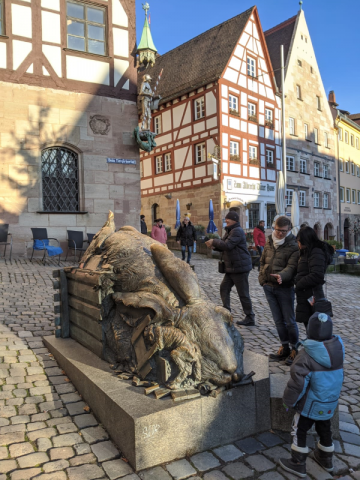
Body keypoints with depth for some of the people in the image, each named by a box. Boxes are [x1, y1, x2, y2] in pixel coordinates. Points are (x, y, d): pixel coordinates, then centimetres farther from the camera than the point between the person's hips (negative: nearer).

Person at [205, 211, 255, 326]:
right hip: (231, 268, 10)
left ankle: (250, 319, 7)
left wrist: (214, 241, -13)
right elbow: (223, 246, 17)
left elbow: (228, 245, -26)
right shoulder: (230, 231, 17)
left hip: (240, 267, -10)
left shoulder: (237, 231, -16)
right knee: (224, 288, 13)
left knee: (243, 294, -3)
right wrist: (214, 246, -3)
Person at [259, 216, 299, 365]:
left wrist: (281, 276, -39)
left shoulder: (294, 246, -11)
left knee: (289, 321, 4)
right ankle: (284, 348, 27)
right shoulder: (269, 242, 8)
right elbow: (262, 261, 17)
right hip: (268, 287, 6)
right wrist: (262, 277, 8)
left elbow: (291, 267, -20)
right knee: (278, 320, 14)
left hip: (285, 288, -6)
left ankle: (294, 349, 19)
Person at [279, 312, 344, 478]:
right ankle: (326, 459, 46)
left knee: (299, 431, 13)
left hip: (310, 404, -6)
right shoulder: (337, 350, -10)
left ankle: (298, 464, 26)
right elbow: (337, 378, 2)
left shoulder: (306, 356, -28)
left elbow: (297, 384, -23)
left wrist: (288, 400, -7)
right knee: (324, 429, 26)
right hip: (330, 403, 6)